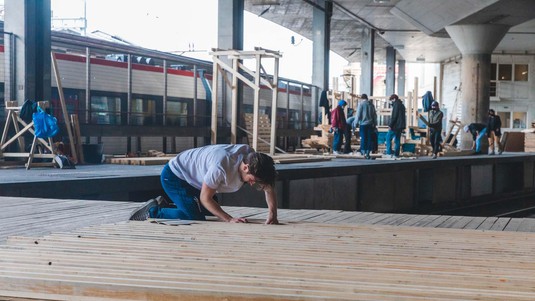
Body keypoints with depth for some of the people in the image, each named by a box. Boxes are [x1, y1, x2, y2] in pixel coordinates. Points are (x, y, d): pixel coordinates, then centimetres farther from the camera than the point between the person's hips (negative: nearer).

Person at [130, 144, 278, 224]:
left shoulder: (251, 157, -17)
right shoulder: (222, 167, -39)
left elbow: (268, 187, -9)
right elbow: (205, 198, -27)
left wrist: (272, 215, -24)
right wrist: (230, 219, -32)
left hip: (192, 178, 9)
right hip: (173, 176, -9)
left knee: (212, 211, 16)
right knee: (196, 218, -19)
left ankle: (165, 205, 26)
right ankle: (153, 212, -2)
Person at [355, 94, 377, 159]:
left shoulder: (361, 104, -4)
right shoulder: (371, 104, 9)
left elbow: (358, 114, -7)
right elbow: (375, 115, 13)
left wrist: (357, 122, 1)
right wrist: (375, 123, 18)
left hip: (363, 124, -3)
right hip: (370, 124, 3)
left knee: (363, 138, 2)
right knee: (369, 138, 4)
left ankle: (363, 152, -1)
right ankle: (368, 153, 2)